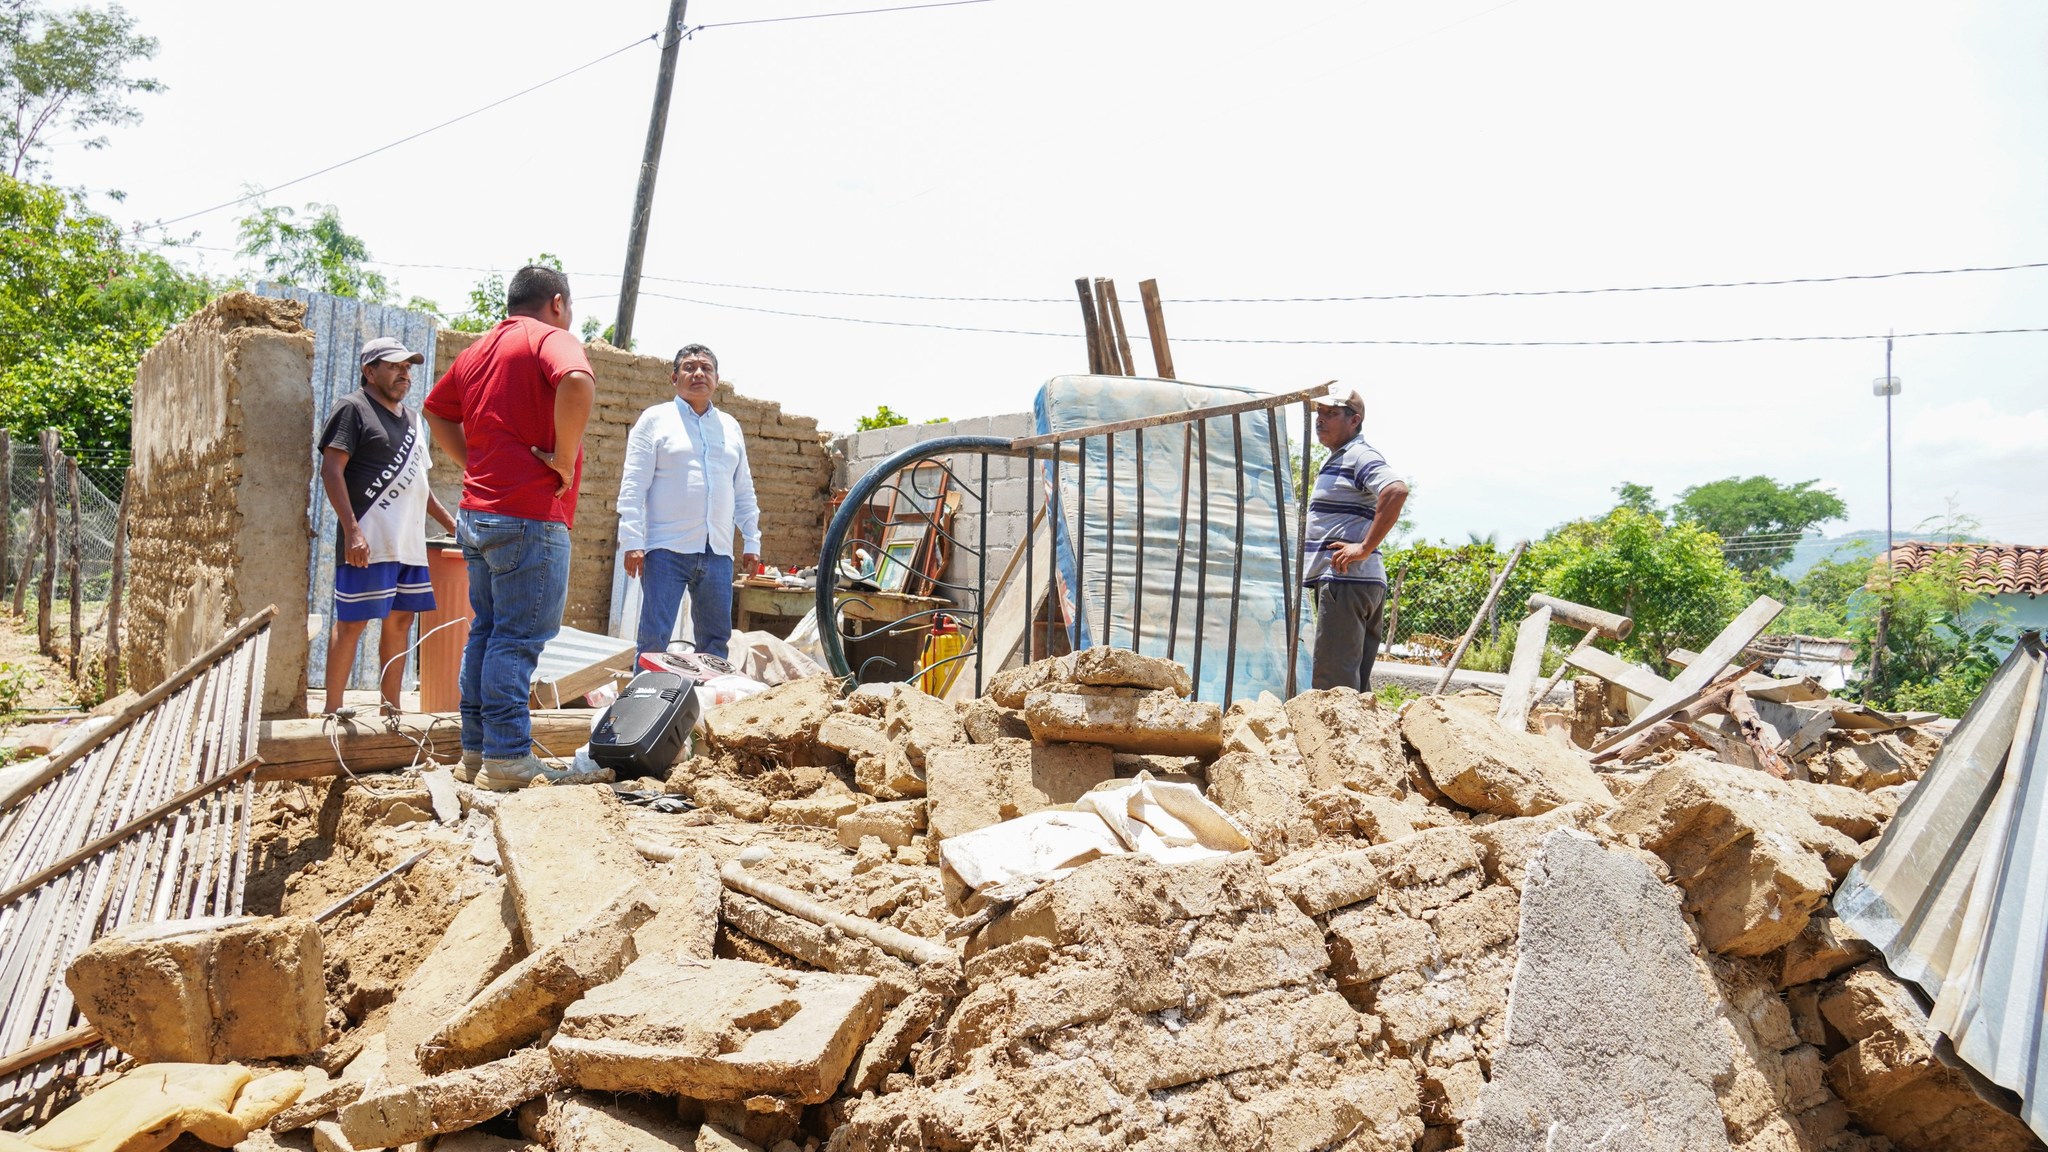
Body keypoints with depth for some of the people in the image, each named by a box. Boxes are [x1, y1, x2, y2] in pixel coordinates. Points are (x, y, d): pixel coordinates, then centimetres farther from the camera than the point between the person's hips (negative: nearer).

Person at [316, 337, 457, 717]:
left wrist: (449, 521, 25)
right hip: (369, 541, -8)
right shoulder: (353, 408, -3)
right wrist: (352, 530, -19)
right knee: (352, 622, -4)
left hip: (409, 542, 8)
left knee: (400, 620, 9)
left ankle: (391, 709, 17)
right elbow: (331, 470, -11)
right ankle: (333, 710, 3)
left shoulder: (411, 419, 21)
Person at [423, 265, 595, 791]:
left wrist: (475, 463, 17)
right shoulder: (552, 339, -7)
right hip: (529, 515, -8)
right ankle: (507, 757, -4)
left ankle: (476, 750, 18)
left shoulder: (478, 350, 17)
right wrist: (565, 459, -20)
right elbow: (577, 383, -30)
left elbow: (435, 410, 27)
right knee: (519, 638, -5)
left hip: (478, 511, 8)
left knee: (486, 631, 14)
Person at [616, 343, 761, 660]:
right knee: (654, 639, -6)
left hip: (718, 552, 4)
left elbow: (744, 491, 20)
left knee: (717, 640, 8)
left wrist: (751, 541, 13)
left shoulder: (730, 427, 17)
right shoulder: (655, 419, 3)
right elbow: (633, 486, -2)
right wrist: (632, 542, -11)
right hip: (667, 550, -4)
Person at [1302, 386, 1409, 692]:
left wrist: (1365, 548, -26)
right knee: (1356, 680, 13)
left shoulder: (1360, 456, -9)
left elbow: (1397, 490, -27)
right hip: (1338, 579, 11)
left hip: (1346, 579, -11)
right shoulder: (1337, 460, 23)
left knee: (1332, 683, -13)